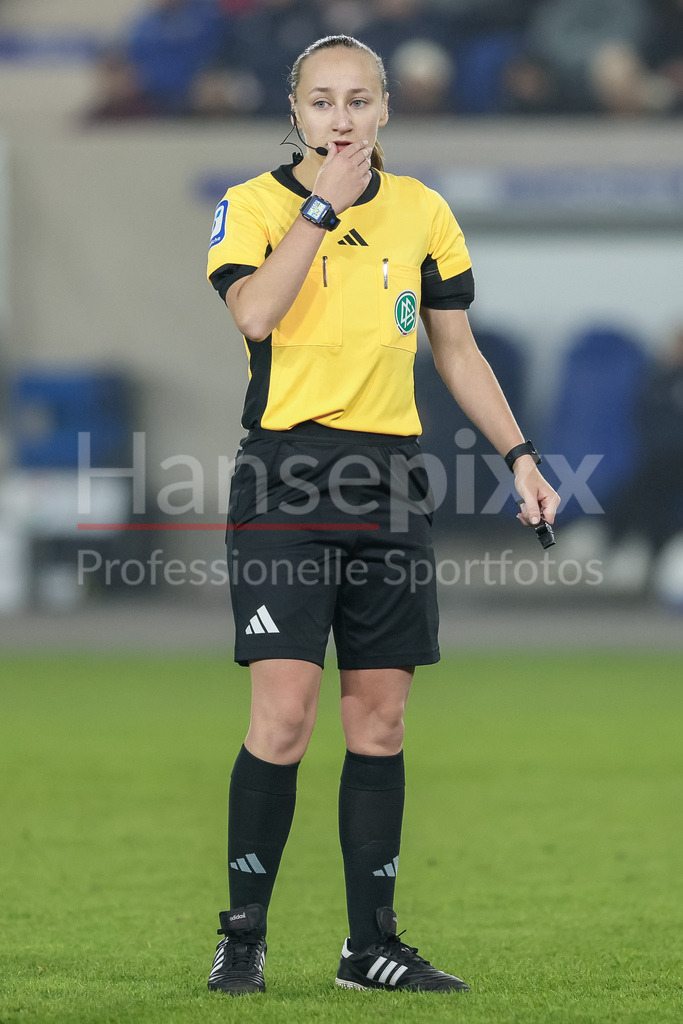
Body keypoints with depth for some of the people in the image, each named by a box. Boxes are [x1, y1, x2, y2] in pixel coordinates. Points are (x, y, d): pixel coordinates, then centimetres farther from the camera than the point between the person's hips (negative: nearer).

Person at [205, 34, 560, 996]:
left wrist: (519, 453, 11)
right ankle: (243, 935, -1)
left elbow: (457, 350, 18)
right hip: (284, 476, -4)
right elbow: (253, 312, -20)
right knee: (284, 712, -12)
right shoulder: (252, 205, 0)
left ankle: (371, 943, 12)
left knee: (380, 718, 5)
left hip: (390, 483, 4)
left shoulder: (423, 212, 10)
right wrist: (322, 202, -17)